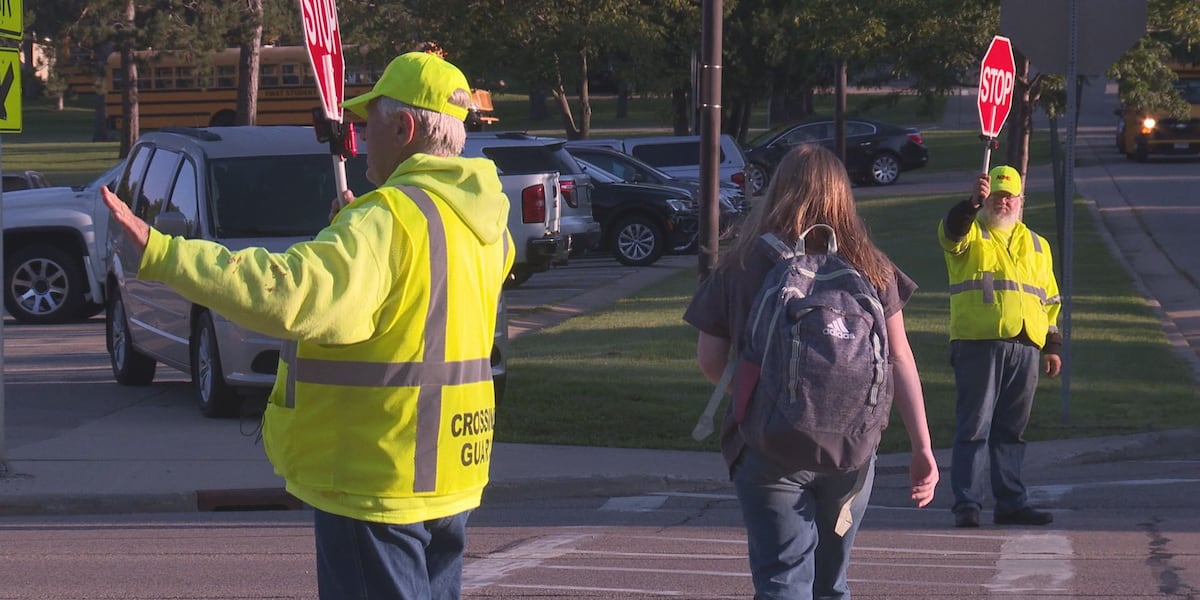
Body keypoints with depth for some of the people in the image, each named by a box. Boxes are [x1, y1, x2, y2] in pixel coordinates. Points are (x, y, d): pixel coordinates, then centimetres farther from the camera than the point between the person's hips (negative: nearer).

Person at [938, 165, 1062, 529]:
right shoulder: (970, 233, 6)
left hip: (1024, 348, 5)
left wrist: (1052, 346, 18)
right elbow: (951, 231, -20)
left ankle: (1011, 503, 13)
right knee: (974, 426, -6)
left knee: (1011, 430, 9)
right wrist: (973, 204, -38)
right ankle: (967, 505, -6)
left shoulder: (1035, 245, 21)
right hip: (978, 344, -5)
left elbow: (1049, 299, 24)